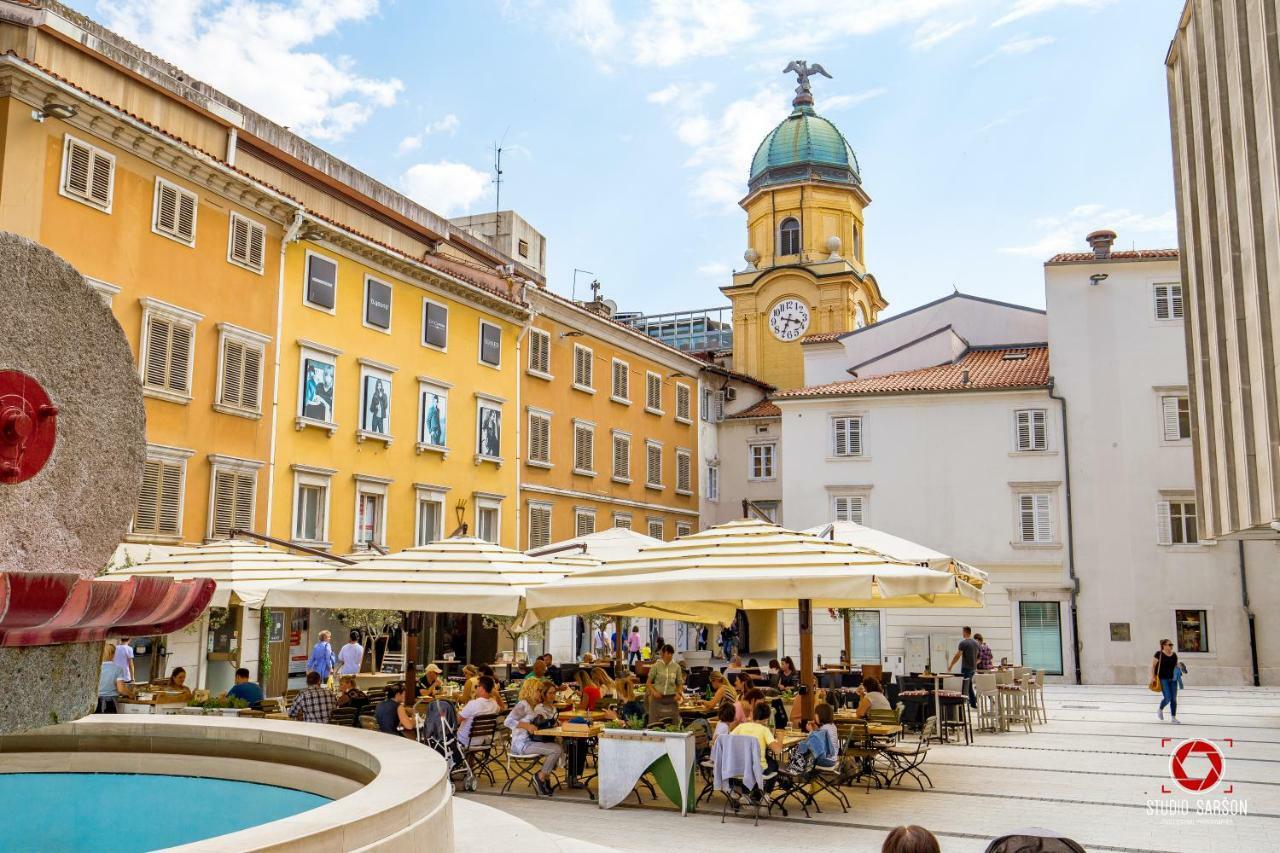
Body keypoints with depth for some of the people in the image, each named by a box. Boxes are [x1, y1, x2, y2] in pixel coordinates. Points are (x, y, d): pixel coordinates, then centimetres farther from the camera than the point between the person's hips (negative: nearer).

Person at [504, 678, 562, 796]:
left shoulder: (536, 706, 17)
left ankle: (545, 776, 7)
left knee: (560, 748, -4)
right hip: (522, 744, -9)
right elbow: (508, 721, -20)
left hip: (533, 741, 9)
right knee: (557, 749, -20)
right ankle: (540, 777, -2)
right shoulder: (523, 705, -11)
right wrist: (526, 725, -25)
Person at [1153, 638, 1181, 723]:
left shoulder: (1174, 655, 8)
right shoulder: (1159, 654, -7)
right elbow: (1153, 666, -6)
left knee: (1174, 699, 2)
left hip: (1172, 679, 5)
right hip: (1163, 679, -5)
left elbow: (1176, 665, 19)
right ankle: (1160, 710, 17)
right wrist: (1153, 677, -12)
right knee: (1167, 698, -11)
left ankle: (1173, 717, 8)